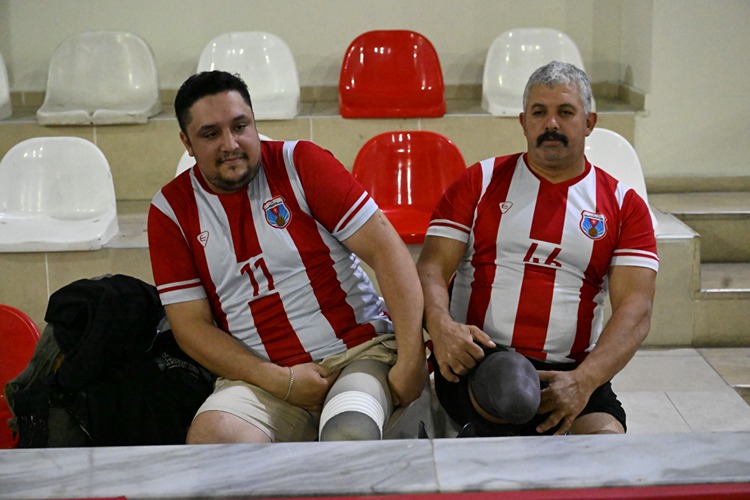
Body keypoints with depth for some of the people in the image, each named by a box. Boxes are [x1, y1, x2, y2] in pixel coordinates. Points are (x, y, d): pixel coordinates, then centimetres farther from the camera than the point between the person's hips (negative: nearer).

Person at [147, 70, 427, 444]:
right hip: (263, 375, 2)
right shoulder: (171, 209, 5)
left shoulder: (300, 164, 0)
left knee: (349, 435, -33)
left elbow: (386, 250, -6)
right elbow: (191, 325, 3)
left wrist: (411, 360, -15)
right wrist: (280, 381, -12)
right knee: (209, 435, -29)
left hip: (360, 351, -1)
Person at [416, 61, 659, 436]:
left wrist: (584, 380, -18)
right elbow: (431, 269, 5)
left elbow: (635, 310, 1)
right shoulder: (480, 181, 13)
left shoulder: (624, 206, 12)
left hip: (569, 373, 2)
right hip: (476, 359, -1)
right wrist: (440, 326, -19)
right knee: (506, 388, -37)